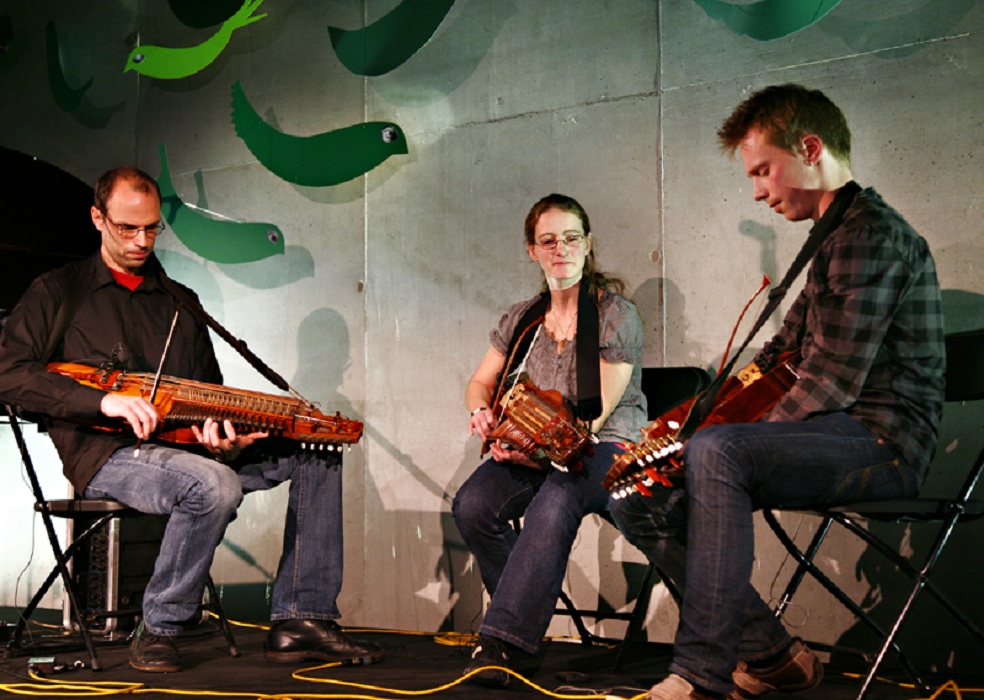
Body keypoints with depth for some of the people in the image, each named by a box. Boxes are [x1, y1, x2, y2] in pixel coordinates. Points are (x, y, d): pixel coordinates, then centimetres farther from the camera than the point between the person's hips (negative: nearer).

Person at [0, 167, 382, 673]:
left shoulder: (179, 302, 22)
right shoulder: (58, 293, 7)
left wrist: (219, 434, -4)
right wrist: (105, 401, -19)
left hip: (185, 446, 6)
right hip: (107, 455, -6)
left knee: (318, 450, -10)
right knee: (214, 485, -37)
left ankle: (300, 621, -13)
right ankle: (157, 629, -17)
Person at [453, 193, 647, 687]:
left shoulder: (616, 315, -5)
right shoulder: (521, 319, 11)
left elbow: (598, 413, -11)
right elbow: (480, 382, 20)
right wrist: (482, 411, -5)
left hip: (606, 449, -5)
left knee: (555, 503, -38)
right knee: (472, 504, -25)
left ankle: (501, 640, -35)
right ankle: (528, 618, -8)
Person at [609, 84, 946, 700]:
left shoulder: (871, 233, -12)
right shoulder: (835, 238, 22)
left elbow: (829, 386, -20)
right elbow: (776, 357, 24)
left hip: (881, 441, -10)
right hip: (840, 437, 10)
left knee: (715, 453, -34)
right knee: (640, 500, 1)